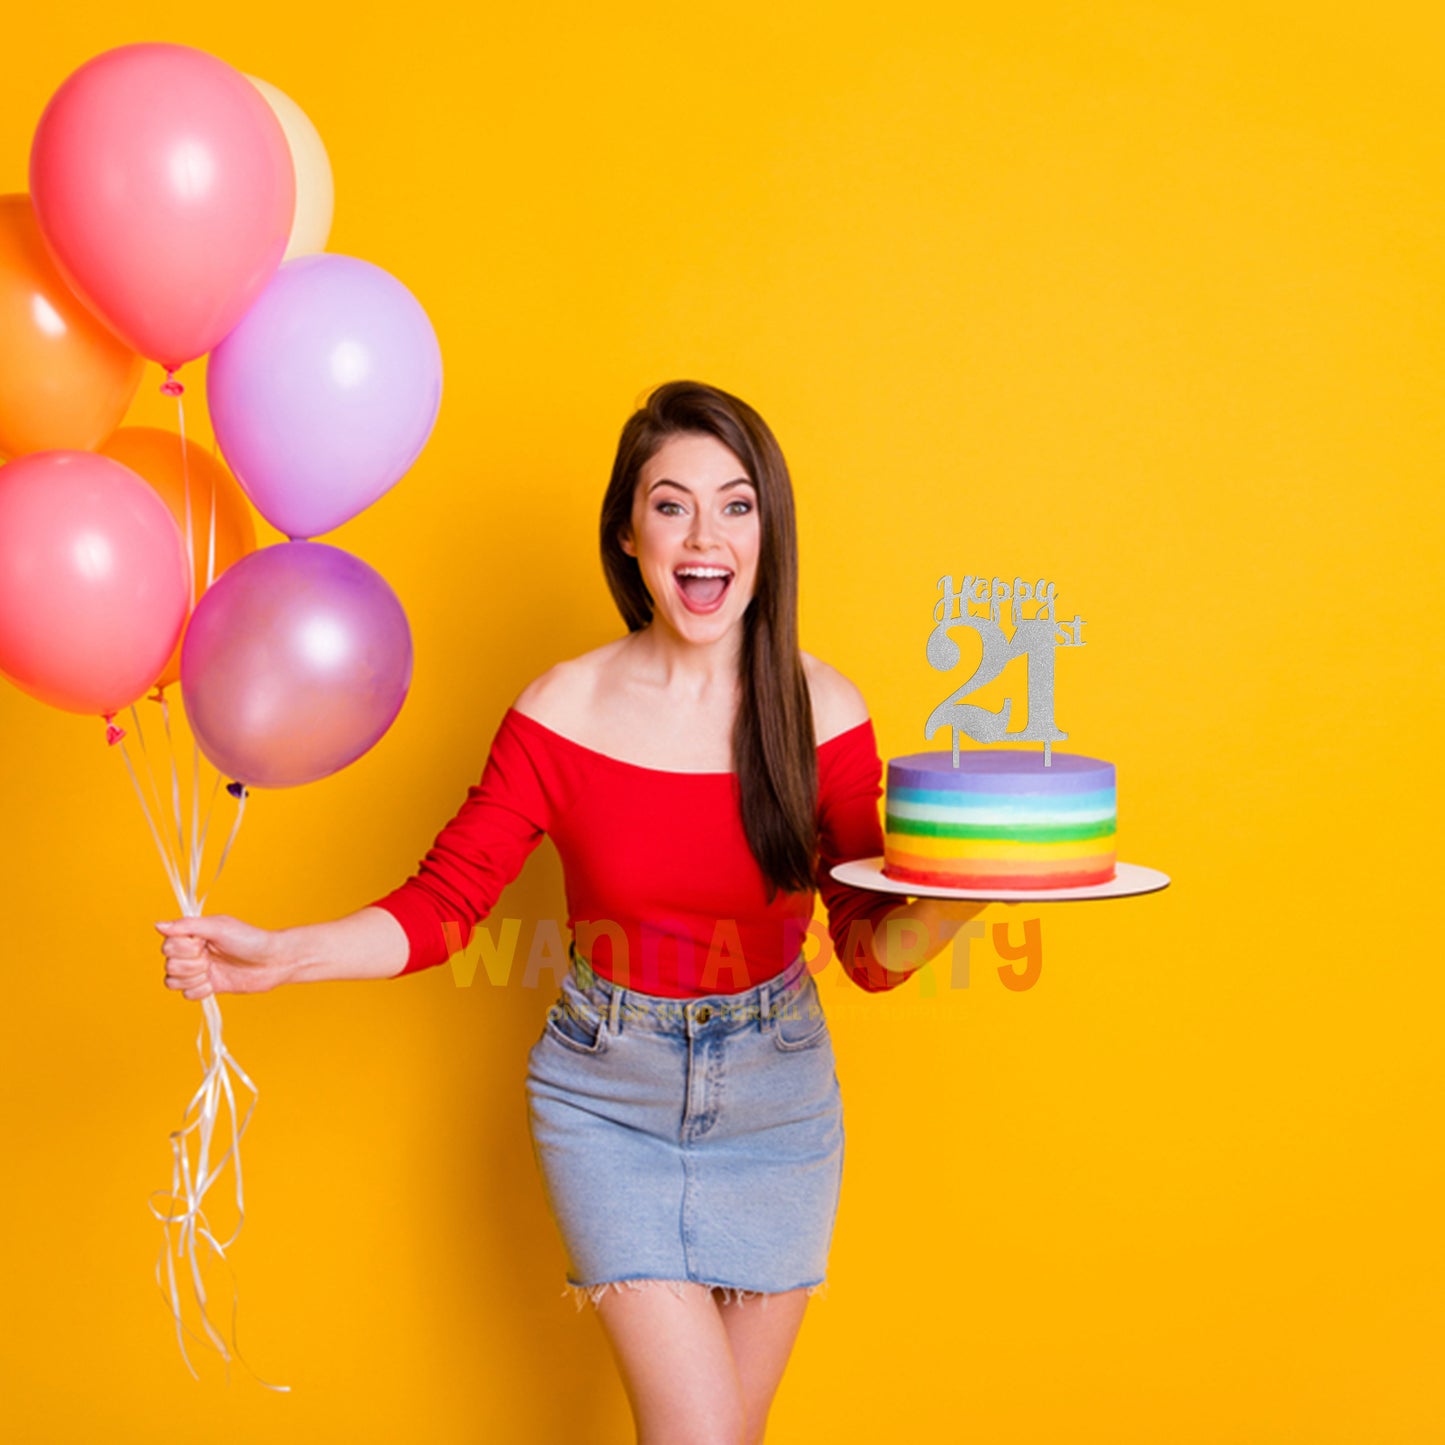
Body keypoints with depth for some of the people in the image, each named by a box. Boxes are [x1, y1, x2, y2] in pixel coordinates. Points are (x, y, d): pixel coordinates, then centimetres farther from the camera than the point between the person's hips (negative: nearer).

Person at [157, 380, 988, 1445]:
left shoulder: (824, 710, -10)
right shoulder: (563, 713, -13)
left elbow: (874, 954, -6)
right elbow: (442, 905, -7)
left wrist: (953, 899, -27)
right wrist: (277, 956, -21)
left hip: (777, 1097, 2)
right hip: (609, 1097, -1)